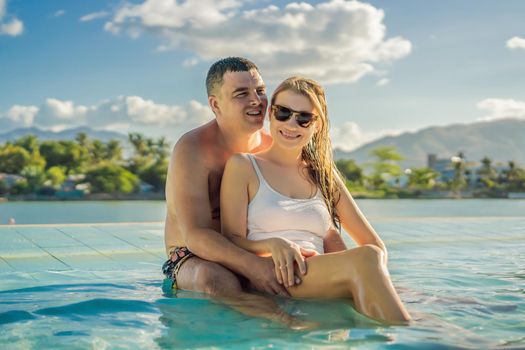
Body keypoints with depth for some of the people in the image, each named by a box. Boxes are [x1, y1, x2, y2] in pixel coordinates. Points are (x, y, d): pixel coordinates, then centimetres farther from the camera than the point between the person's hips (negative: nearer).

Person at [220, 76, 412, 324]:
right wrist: (272, 245, -20)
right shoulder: (243, 166, 11)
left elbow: (376, 245, 19)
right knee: (366, 258, -31)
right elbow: (232, 240, 2)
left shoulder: (324, 176, 22)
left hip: (321, 282, 4)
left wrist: (375, 273, -5)